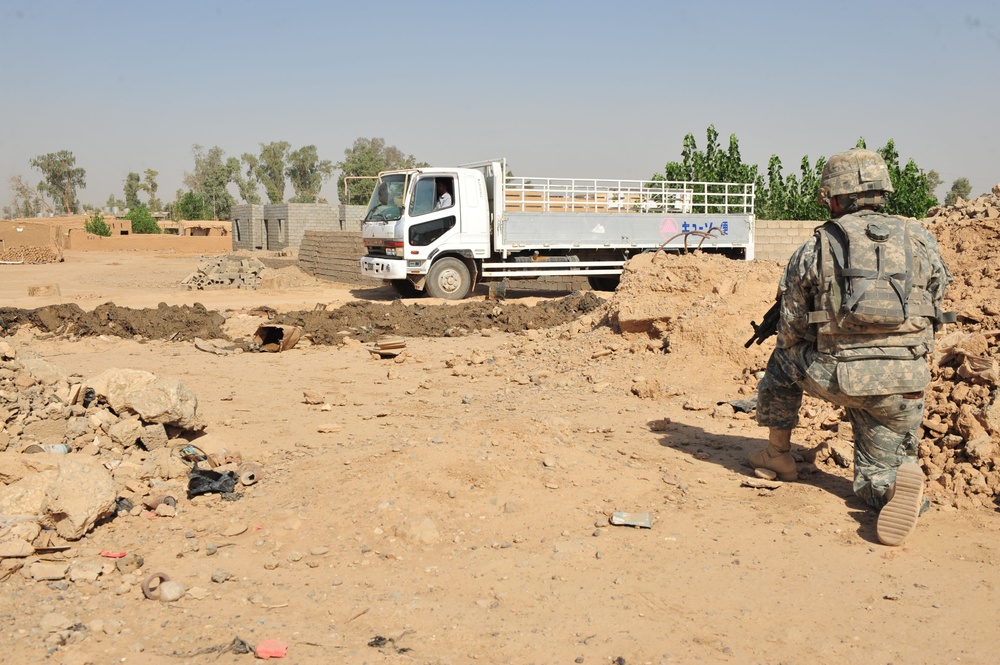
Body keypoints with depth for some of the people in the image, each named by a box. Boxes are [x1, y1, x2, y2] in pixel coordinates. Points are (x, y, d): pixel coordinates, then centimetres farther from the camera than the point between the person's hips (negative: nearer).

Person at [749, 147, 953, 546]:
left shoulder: (813, 251, 2)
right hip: (904, 384, 2)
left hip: (835, 377, -1)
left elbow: (791, 331, 6)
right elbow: (933, 307, 17)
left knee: (783, 360, 31)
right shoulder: (922, 242, 7)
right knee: (876, 480, 17)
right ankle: (905, 480, -18)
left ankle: (778, 454, 36)